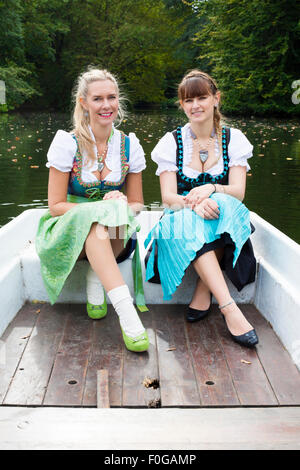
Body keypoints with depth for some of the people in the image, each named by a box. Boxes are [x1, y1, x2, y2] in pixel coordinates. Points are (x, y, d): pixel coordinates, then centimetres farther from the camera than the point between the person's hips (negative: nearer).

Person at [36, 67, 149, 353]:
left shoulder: (129, 145, 1)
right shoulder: (67, 143, -7)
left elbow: (136, 204, 7)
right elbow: (56, 206, -9)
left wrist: (123, 206, -19)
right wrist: (102, 207, -24)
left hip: (113, 233, 3)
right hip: (68, 231, -2)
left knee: (118, 210, -33)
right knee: (96, 221, -37)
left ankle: (96, 282, -16)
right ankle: (126, 313, -45)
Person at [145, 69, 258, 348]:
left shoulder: (233, 139, 4)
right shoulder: (172, 142, 1)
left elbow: (238, 191, -8)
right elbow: (168, 197, -9)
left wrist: (211, 189, -30)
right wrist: (193, 202, -32)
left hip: (224, 226, 1)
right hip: (182, 223, 0)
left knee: (221, 205, -34)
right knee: (189, 222, -36)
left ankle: (203, 293, -25)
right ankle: (229, 309, -42)